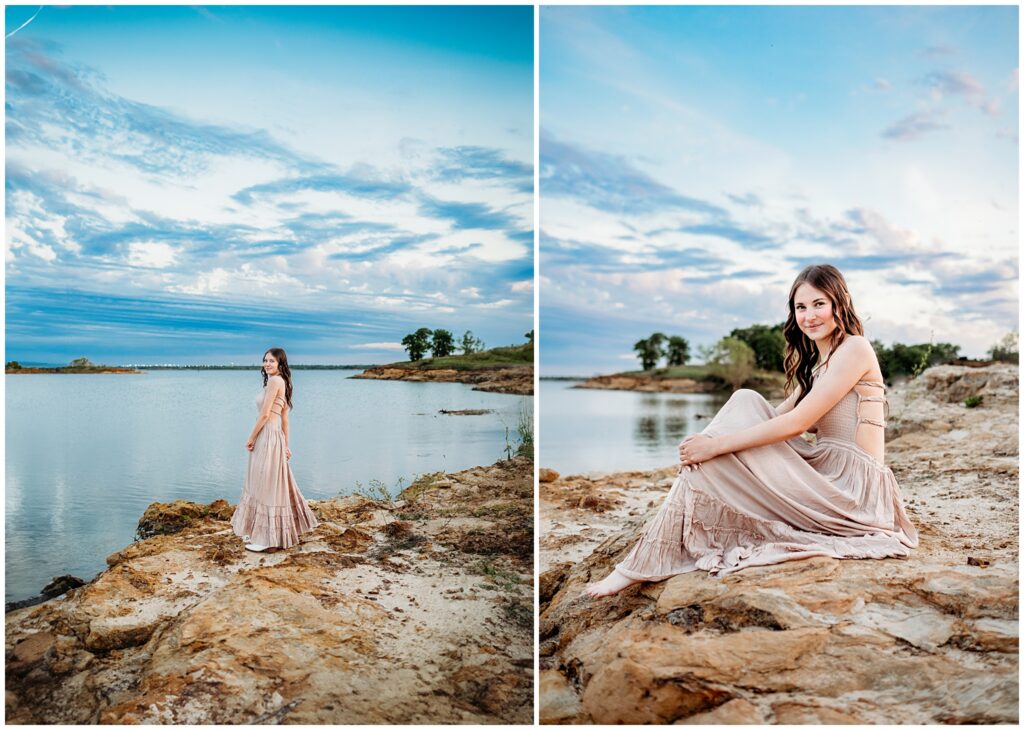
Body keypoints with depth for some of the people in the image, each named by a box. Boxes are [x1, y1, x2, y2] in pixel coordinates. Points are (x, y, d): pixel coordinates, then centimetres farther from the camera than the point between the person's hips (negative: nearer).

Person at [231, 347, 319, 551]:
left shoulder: (274, 381, -14)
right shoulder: (282, 382, 15)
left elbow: (264, 415, -17)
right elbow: (284, 418, 17)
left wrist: (251, 438, -9)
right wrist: (286, 445, 18)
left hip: (267, 437, -10)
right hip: (274, 437, 10)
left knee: (266, 486, -3)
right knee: (274, 485, 15)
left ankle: (265, 537, 4)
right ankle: (265, 531, 25)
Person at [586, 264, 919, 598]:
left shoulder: (854, 348, -11)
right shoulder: (816, 362, 18)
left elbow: (797, 423, -20)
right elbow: (780, 416, 10)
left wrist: (716, 445, -20)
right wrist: (713, 441, -5)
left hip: (851, 489, -8)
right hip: (823, 473, 8)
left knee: (713, 460, -16)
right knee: (746, 401, -3)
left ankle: (650, 563, -8)